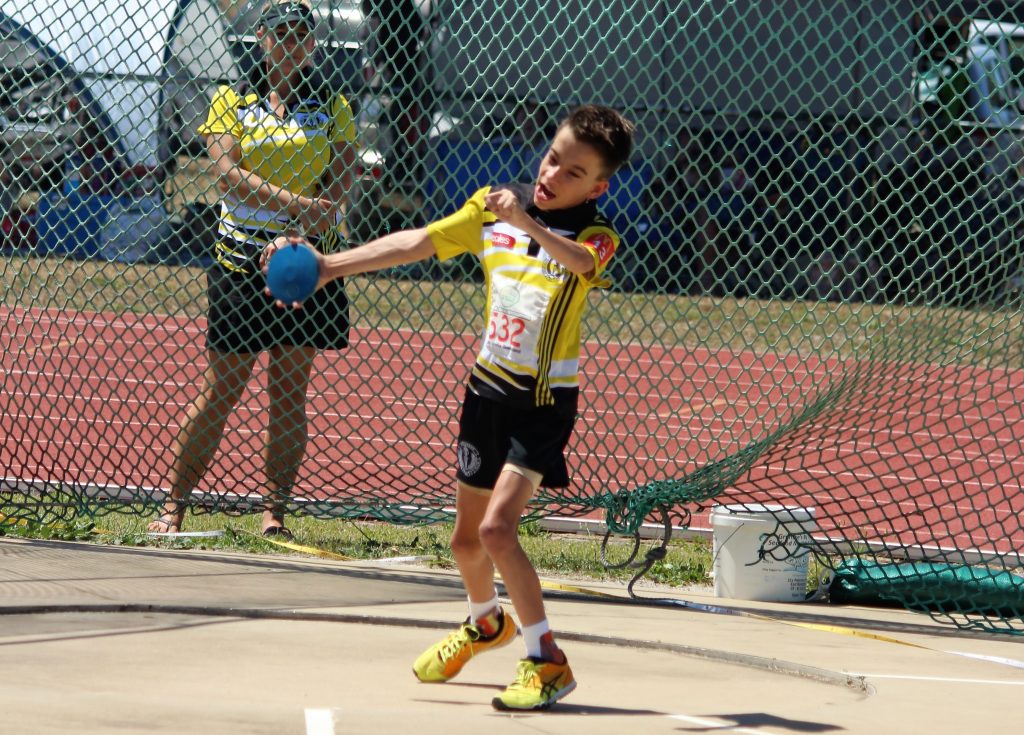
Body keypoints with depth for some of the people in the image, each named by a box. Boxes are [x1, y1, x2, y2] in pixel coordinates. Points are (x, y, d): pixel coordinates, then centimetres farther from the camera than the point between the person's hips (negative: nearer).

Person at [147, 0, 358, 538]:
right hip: (241, 262, -1)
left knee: (289, 390, 1)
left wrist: (297, 235, -17)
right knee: (222, 388, -1)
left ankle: (275, 511, 4)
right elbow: (230, 171, -9)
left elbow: (340, 180, -2)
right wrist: (296, 205, -22)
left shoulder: (332, 108, 9)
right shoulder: (231, 101, 5)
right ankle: (174, 506, 7)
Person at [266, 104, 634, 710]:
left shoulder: (594, 235, -14)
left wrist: (525, 223, -55)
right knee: (467, 538, 17)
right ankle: (486, 623, 46)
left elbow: (581, 262, -38)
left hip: (545, 400, -6)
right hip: (490, 386, 6)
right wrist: (327, 267, -5)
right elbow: (415, 244, 2)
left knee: (497, 528, -21)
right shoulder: (491, 208, 1)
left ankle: (548, 661, -10)